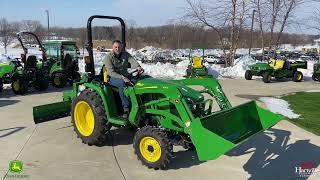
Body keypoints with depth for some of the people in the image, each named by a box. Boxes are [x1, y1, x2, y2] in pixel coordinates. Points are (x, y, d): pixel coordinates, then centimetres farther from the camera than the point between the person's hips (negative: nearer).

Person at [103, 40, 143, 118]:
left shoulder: (125, 54, 8)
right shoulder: (108, 58, -6)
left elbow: (132, 61, -11)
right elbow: (111, 72, -18)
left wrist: (138, 67, -35)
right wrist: (123, 78, -32)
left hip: (125, 76, 4)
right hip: (113, 78, -4)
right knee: (122, 83, -37)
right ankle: (126, 109, -34)